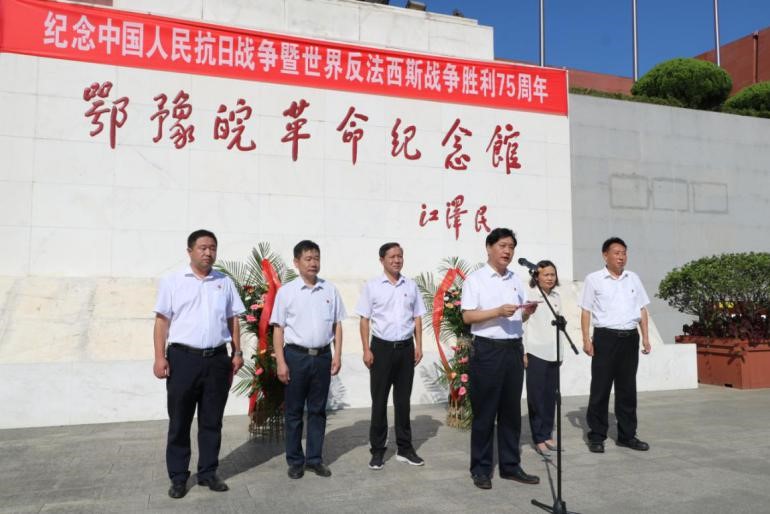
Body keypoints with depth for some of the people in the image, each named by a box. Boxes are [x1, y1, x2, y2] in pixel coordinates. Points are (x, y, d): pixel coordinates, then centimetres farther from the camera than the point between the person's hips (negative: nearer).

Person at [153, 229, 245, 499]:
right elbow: (162, 320, -1)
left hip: (217, 359, 3)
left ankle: (208, 473, 22)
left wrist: (237, 352, 7)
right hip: (183, 358, -2)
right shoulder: (172, 282, 2)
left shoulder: (225, 282, 10)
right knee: (179, 422, 6)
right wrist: (160, 357, -8)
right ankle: (178, 477, 18)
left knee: (212, 421, 10)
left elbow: (233, 320, 13)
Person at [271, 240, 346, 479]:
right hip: (296, 355, -2)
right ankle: (295, 461, 20)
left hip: (323, 356, 3)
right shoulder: (287, 291, -3)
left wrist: (337, 355, 3)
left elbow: (337, 324, 9)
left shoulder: (330, 290, 5)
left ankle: (315, 458, 23)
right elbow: (278, 328, -3)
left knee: (318, 410, 11)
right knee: (293, 411, 7)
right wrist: (281, 362, -8)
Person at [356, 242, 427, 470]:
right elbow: (364, 319, -2)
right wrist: (366, 349, -8)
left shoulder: (411, 285, 7)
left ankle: (405, 448, 22)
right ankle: (377, 450, 14)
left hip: (406, 347, 3)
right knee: (379, 400, 4)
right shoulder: (372, 286, -2)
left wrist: (418, 346, 4)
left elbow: (417, 317, 11)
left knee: (403, 399, 11)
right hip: (382, 347, -3)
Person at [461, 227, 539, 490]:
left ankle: (510, 465, 23)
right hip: (487, 350, -6)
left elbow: (520, 316, 17)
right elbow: (467, 316, -11)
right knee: (484, 412, 2)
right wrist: (498, 312, -21)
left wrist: (528, 311, -5)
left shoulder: (516, 280, 15)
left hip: (513, 349, 6)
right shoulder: (475, 279, -4)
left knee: (511, 411, 12)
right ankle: (480, 469, 13)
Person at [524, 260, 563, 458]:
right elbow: (522, 323, -9)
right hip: (535, 352, -5)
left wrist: (561, 352, 14)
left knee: (550, 395, 9)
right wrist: (524, 352, -13)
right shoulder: (530, 295, -7)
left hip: (553, 353, 6)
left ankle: (547, 434, 20)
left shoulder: (556, 297, 12)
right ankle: (539, 439, 7)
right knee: (537, 396, 0)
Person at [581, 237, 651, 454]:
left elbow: (642, 309, 15)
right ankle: (596, 436, 9)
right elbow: (586, 311, -1)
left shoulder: (633, 278, 12)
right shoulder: (594, 279, 0)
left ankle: (627, 435, 21)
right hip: (605, 337, -4)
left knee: (627, 389, 10)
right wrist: (586, 339, -9)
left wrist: (645, 337, 7)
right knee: (600, 389, 0)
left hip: (630, 338, 4)